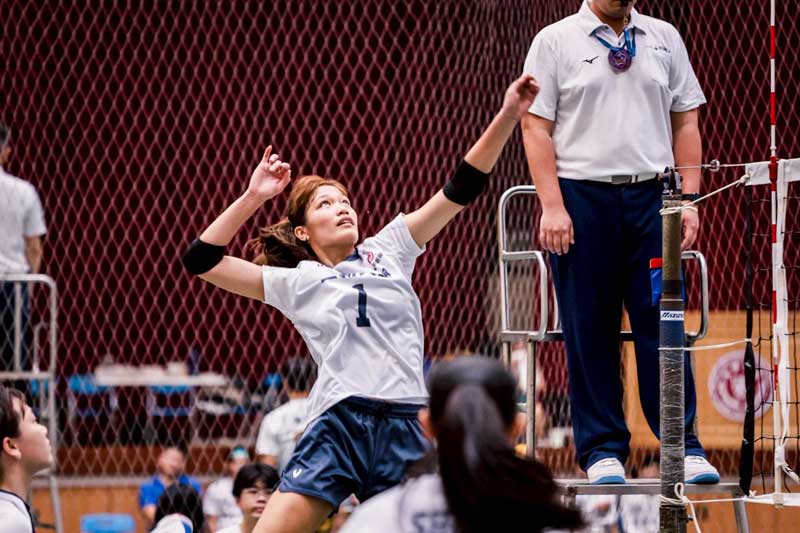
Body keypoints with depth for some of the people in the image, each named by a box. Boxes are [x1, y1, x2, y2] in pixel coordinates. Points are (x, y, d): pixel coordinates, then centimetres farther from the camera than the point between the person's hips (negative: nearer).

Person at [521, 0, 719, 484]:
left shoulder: (665, 39, 12)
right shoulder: (555, 41, 3)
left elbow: (685, 122, 13)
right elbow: (536, 128, -1)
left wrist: (689, 199, 4)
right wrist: (552, 206, -10)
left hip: (652, 197, 2)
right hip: (582, 196, -2)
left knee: (664, 325, -1)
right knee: (590, 330, 1)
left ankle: (685, 445, 3)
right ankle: (602, 449, 7)